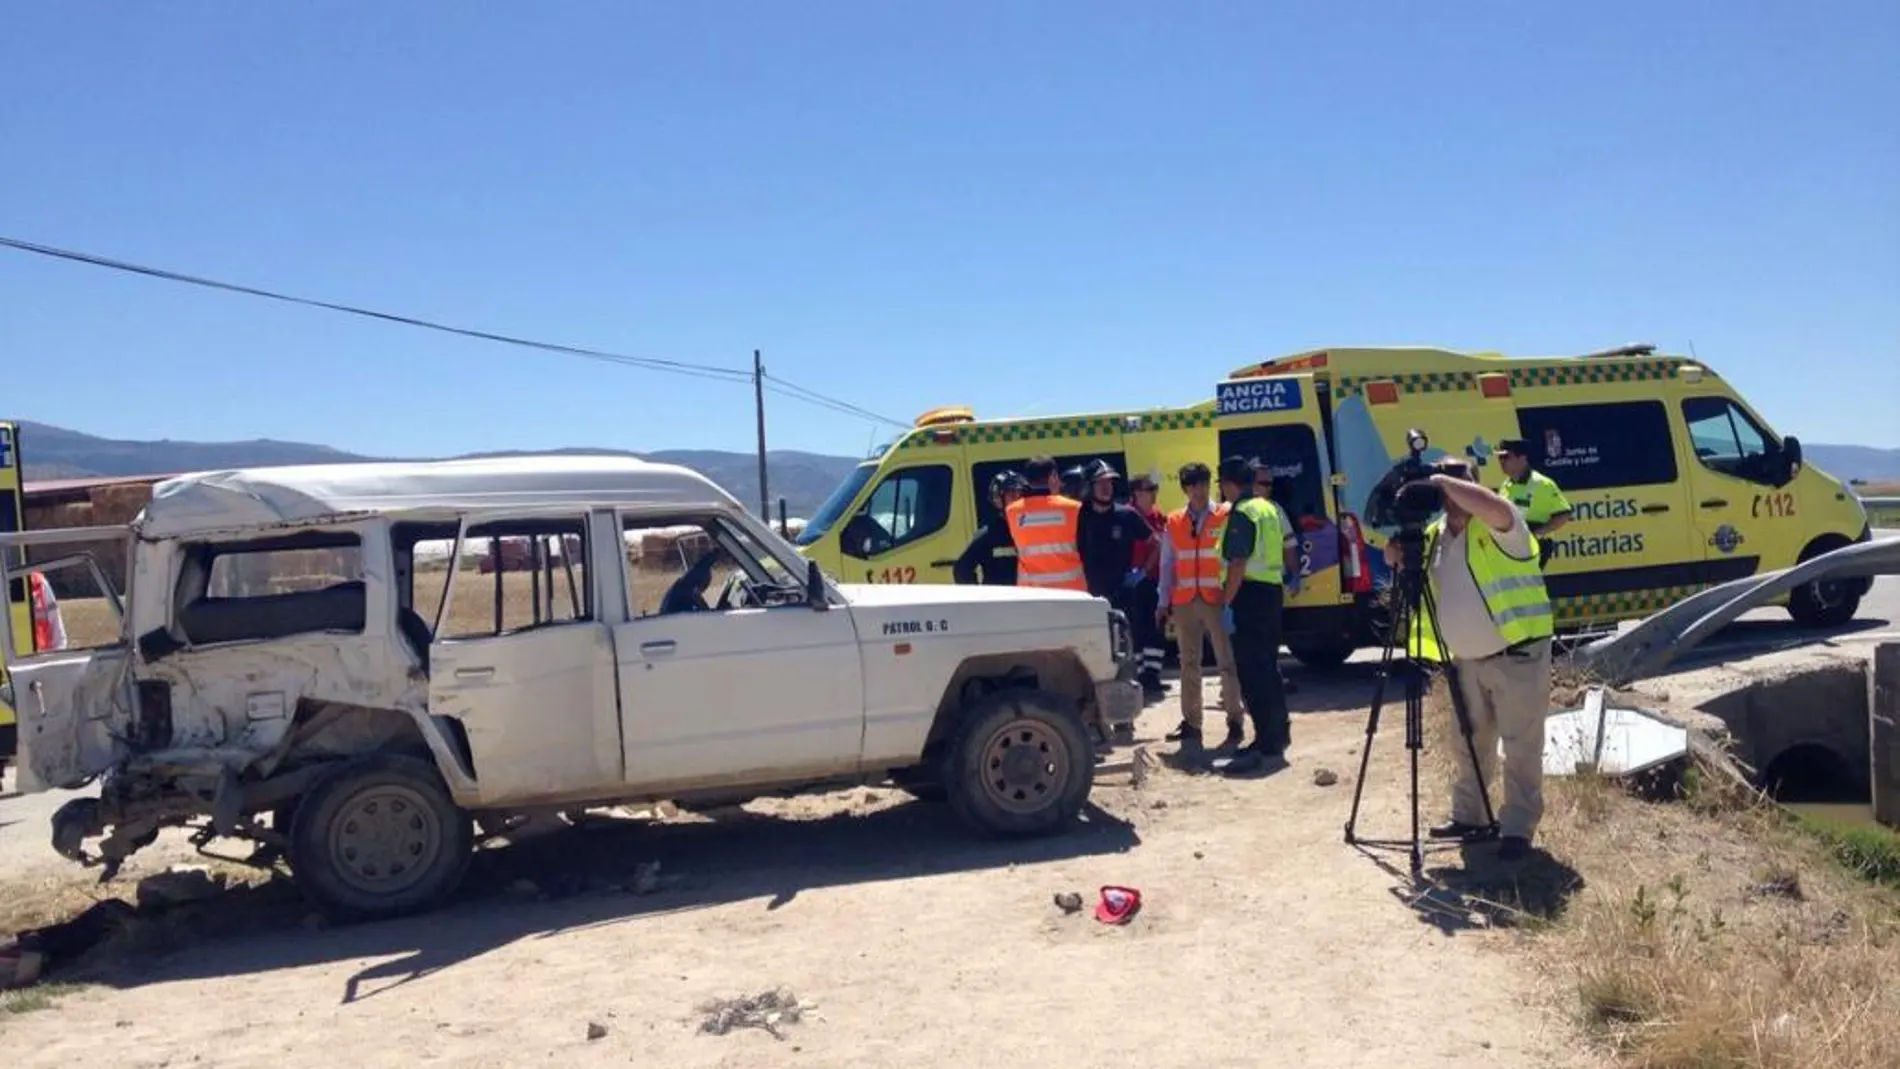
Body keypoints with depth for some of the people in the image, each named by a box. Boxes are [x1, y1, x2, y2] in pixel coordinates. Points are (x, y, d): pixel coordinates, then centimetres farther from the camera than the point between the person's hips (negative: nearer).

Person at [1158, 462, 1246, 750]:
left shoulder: (1225, 516, -1)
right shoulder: (1173, 522, 9)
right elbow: (1167, 563, 11)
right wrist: (1164, 602, 6)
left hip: (1216, 600, -3)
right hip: (1184, 602, 4)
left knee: (1226, 662, 0)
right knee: (1189, 664, 9)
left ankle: (1235, 723, 6)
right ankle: (1191, 723, 16)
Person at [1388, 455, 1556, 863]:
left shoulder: (1498, 526, -13)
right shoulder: (1436, 534, 11)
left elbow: (1494, 507, -36)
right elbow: (1396, 558, 18)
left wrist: (1442, 481, -27)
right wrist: (1398, 538, -5)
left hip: (1517, 654, -8)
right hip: (1468, 658, 8)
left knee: (1521, 746, -2)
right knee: (1472, 743, 17)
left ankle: (1518, 828, 3)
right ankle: (1468, 815, 29)